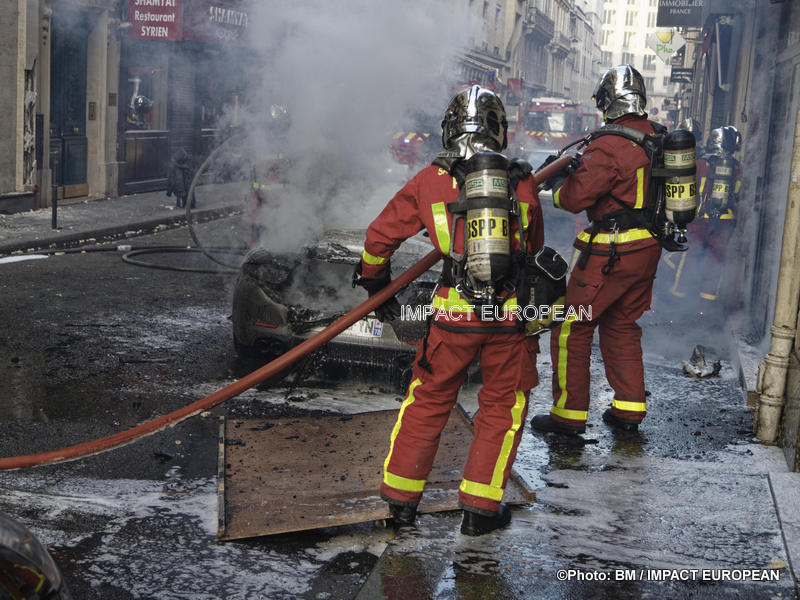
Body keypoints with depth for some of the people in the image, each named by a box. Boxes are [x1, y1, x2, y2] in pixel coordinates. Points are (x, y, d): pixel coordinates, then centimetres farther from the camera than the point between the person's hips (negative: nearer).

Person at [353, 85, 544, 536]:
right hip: (511, 312, 0)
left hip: (454, 312, 0)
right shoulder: (522, 181, 3)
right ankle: (481, 507, 19)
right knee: (503, 406, 16)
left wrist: (376, 284, 24)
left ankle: (401, 498, 24)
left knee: (429, 399, 16)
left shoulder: (430, 181, 0)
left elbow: (381, 235, 8)